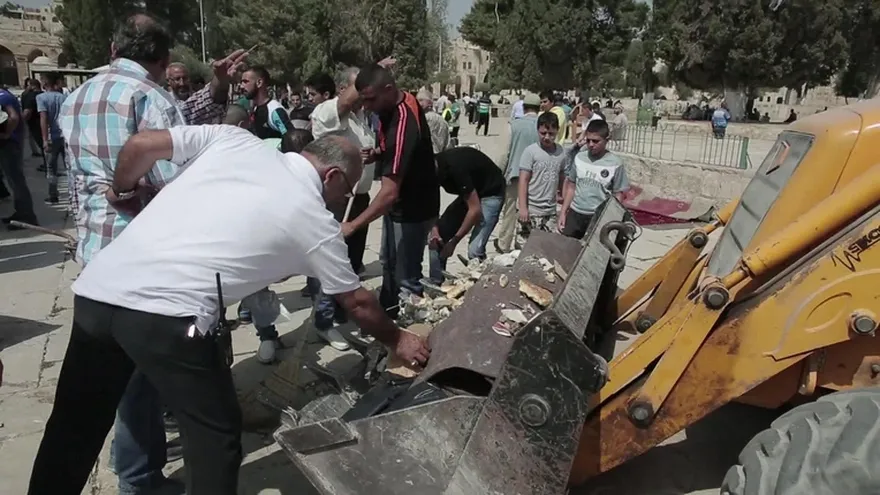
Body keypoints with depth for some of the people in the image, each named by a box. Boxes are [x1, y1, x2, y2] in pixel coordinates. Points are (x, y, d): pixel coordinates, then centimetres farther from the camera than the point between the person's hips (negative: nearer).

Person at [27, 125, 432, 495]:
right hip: (170, 316, -6)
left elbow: (140, 145, 10)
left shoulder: (236, 139, 12)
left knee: (74, 428, 23)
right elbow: (356, 302, 16)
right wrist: (397, 340, 32)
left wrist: (123, 194, 29)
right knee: (215, 437, 14)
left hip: (97, 289, 6)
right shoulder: (315, 220, 5)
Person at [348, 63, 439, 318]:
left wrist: (353, 225, -39)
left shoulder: (403, 123, -34)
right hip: (399, 203, 10)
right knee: (389, 264, 24)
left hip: (413, 209, -10)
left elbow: (390, 191, -39)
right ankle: (387, 313, 42)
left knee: (406, 276, 2)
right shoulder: (395, 105, -5)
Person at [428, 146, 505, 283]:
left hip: (490, 193, -8)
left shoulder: (455, 167, -36)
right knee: (436, 238, 0)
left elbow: (475, 209, -30)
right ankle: (435, 286, 11)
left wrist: (454, 241, -23)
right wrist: (434, 228, -18)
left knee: (474, 250, -22)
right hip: (467, 193, 8)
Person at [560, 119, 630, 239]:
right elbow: (571, 187, 10)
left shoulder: (615, 163, -10)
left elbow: (618, 195, -4)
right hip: (575, 212, 4)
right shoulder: (579, 157, 1)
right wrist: (563, 212, 7)